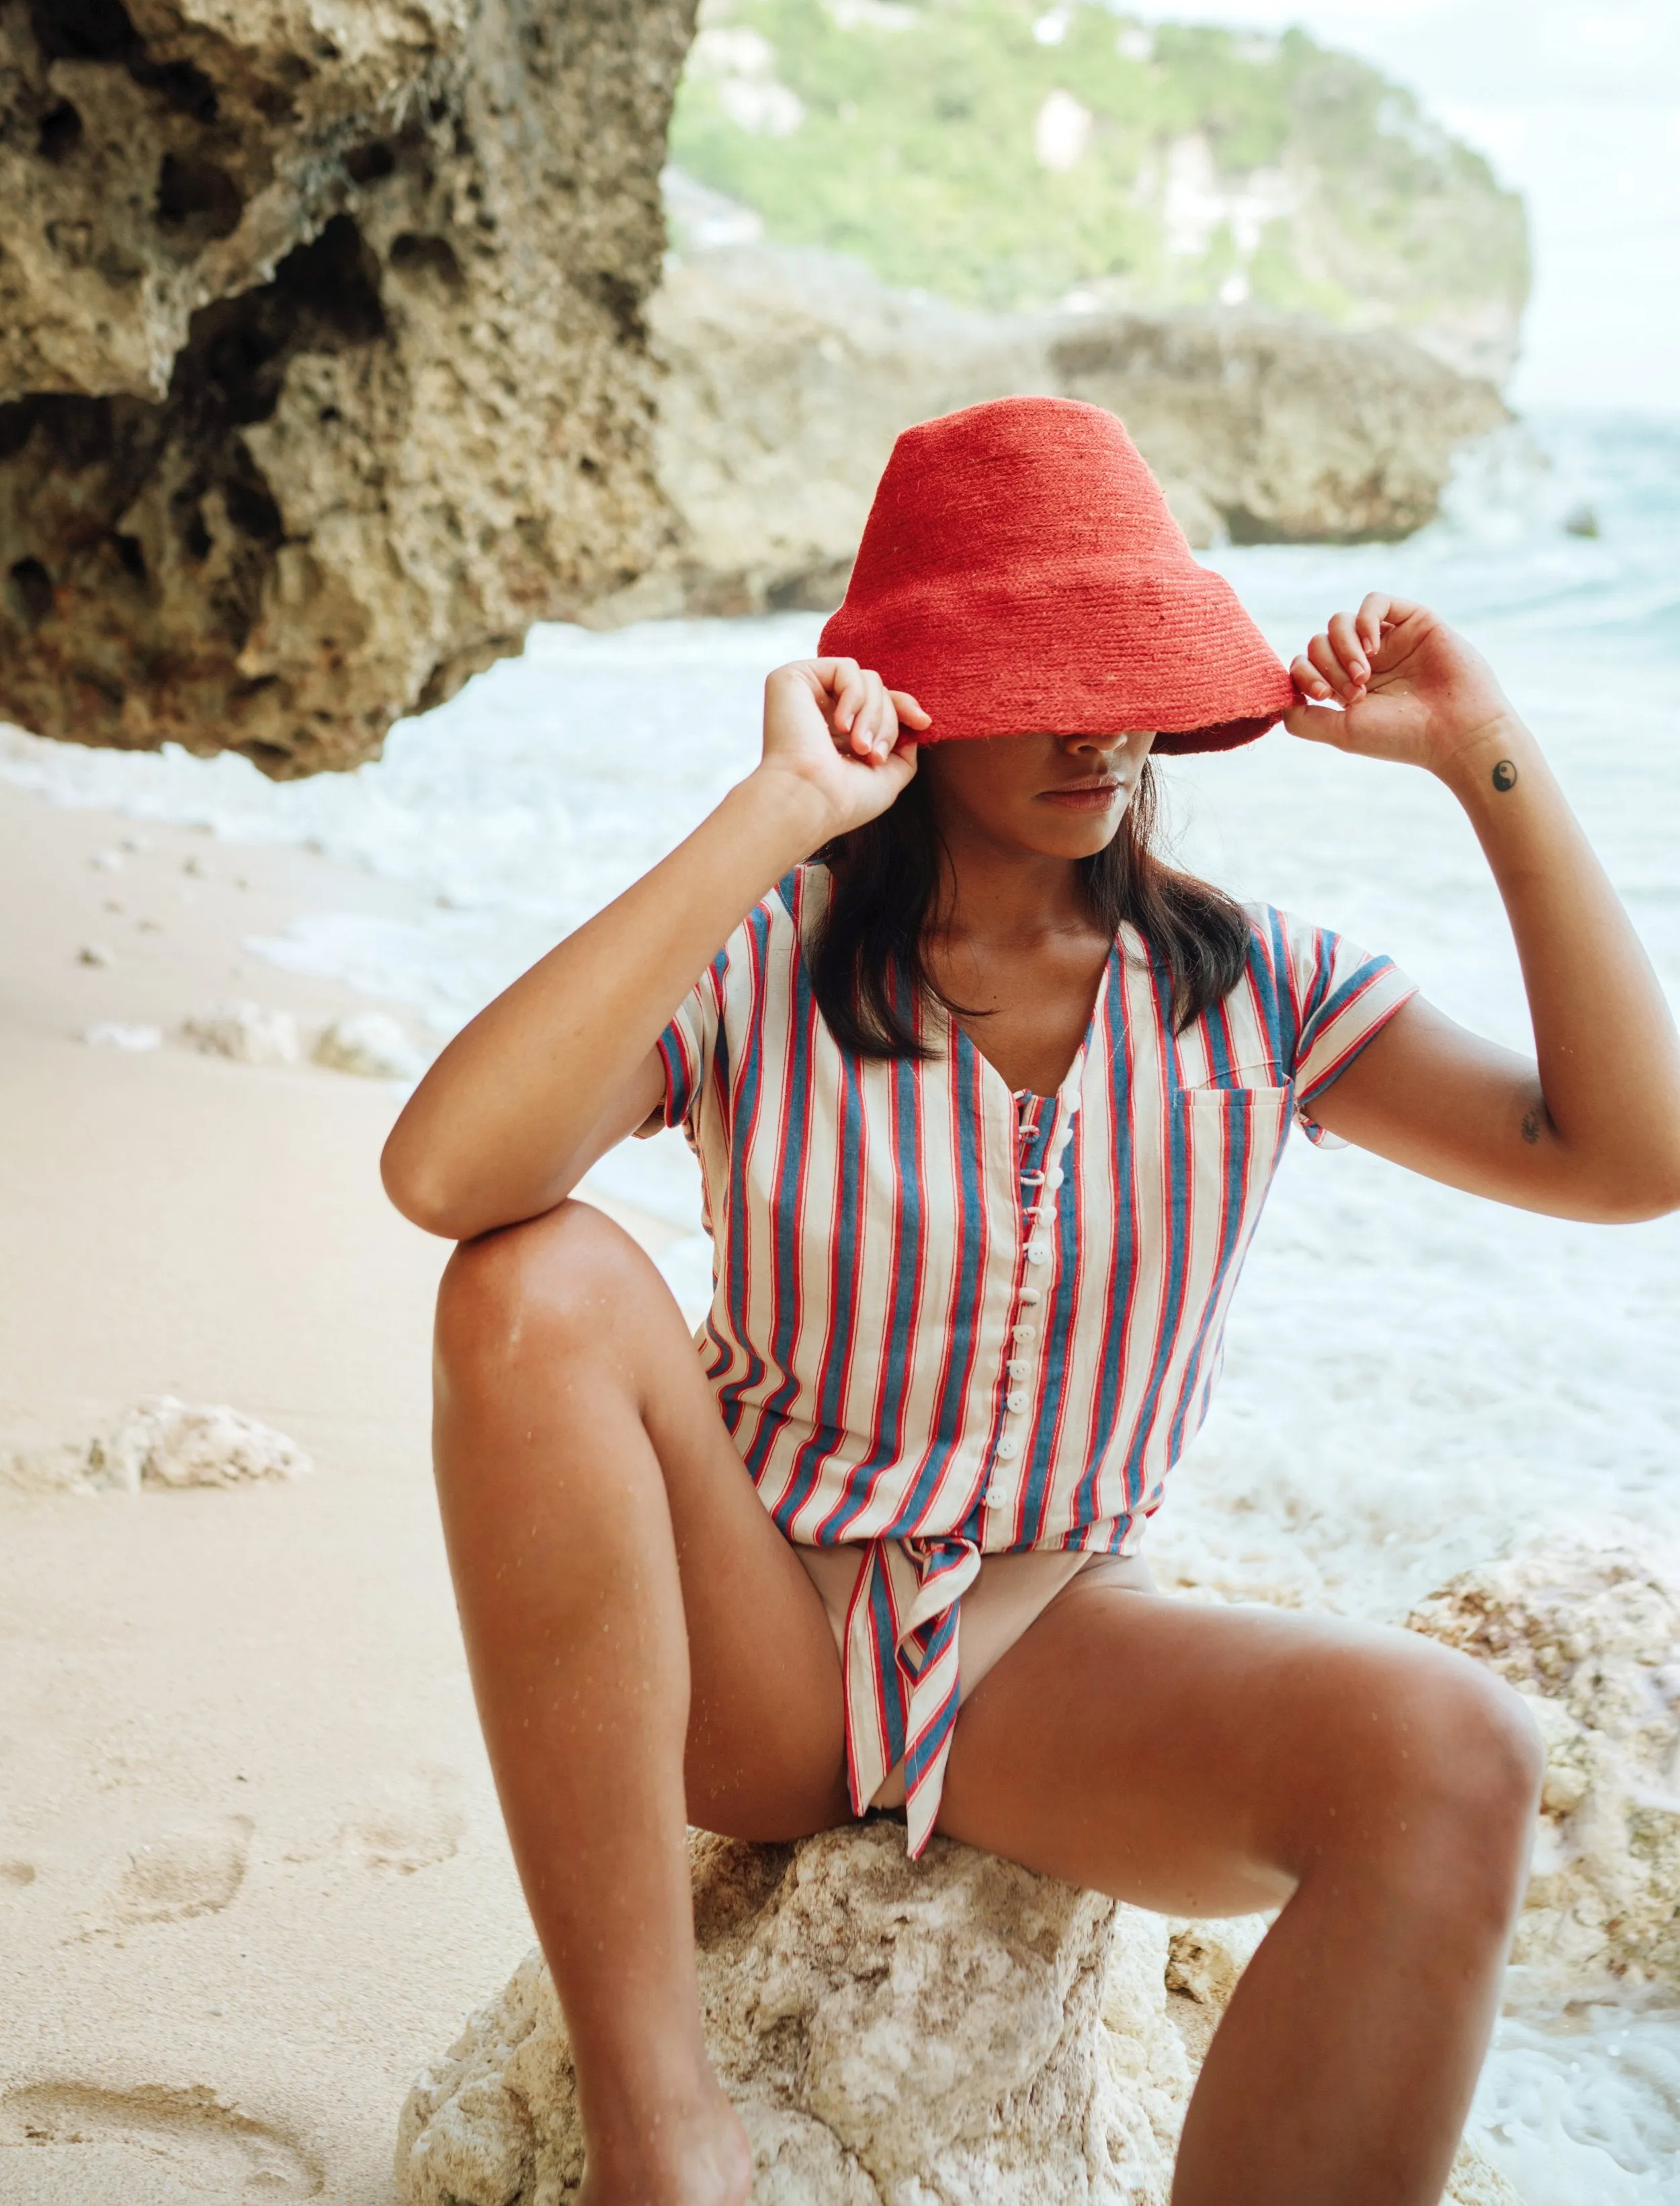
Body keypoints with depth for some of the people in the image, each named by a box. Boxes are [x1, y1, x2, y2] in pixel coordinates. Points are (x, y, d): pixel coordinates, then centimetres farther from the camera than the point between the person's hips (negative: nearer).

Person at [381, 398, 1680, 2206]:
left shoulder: (1247, 989, 0)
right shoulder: (760, 966, -10)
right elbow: (446, 1173, -29)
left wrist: (1491, 765, -12)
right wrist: (771, 815, -30)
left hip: (1045, 1652, 2)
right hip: (747, 1648, -1)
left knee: (1450, 1758, -30)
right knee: (540, 1285, -32)